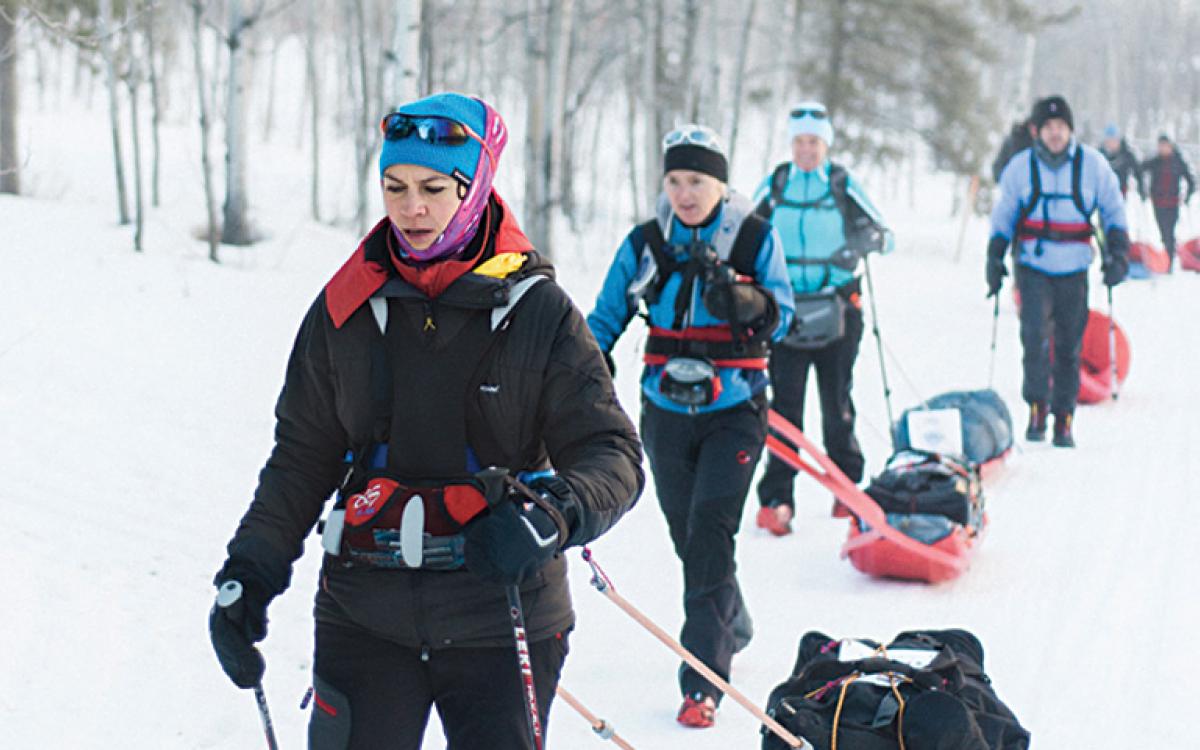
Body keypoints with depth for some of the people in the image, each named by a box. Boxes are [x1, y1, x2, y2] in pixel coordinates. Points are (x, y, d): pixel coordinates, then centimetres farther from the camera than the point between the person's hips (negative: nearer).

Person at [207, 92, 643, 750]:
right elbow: (303, 454, 13)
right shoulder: (347, 307, 5)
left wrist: (555, 512, -24)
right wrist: (251, 569, 5)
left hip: (498, 615, -2)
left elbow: (612, 455, -4)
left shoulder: (539, 312, -3)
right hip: (363, 614, 2)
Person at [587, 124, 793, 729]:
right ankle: (732, 627, 37)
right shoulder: (645, 243, 3)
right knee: (687, 535, 9)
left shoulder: (755, 238, -2)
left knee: (709, 527, -16)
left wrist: (739, 300, -24)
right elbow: (607, 316, 5)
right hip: (666, 412, 3)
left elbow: (780, 317, -4)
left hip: (734, 411, -3)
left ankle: (702, 680, -14)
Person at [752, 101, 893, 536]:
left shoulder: (843, 186, 4)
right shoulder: (774, 186, 7)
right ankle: (776, 498, -10)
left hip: (837, 309, 0)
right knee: (785, 405, -8)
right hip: (786, 306, 0)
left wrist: (864, 242, -18)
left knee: (837, 402, 7)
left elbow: (884, 234, 4)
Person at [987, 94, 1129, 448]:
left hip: (1074, 270, 1)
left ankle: (1063, 419, 14)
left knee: (1069, 346, 4)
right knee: (1035, 335, -18)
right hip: (1033, 266, -1)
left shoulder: (1092, 164, 0)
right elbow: (1003, 216, 12)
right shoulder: (1021, 166, 0)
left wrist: (1118, 253, 1)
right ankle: (1037, 408, -6)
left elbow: (1113, 210, 10)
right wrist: (994, 258, 7)